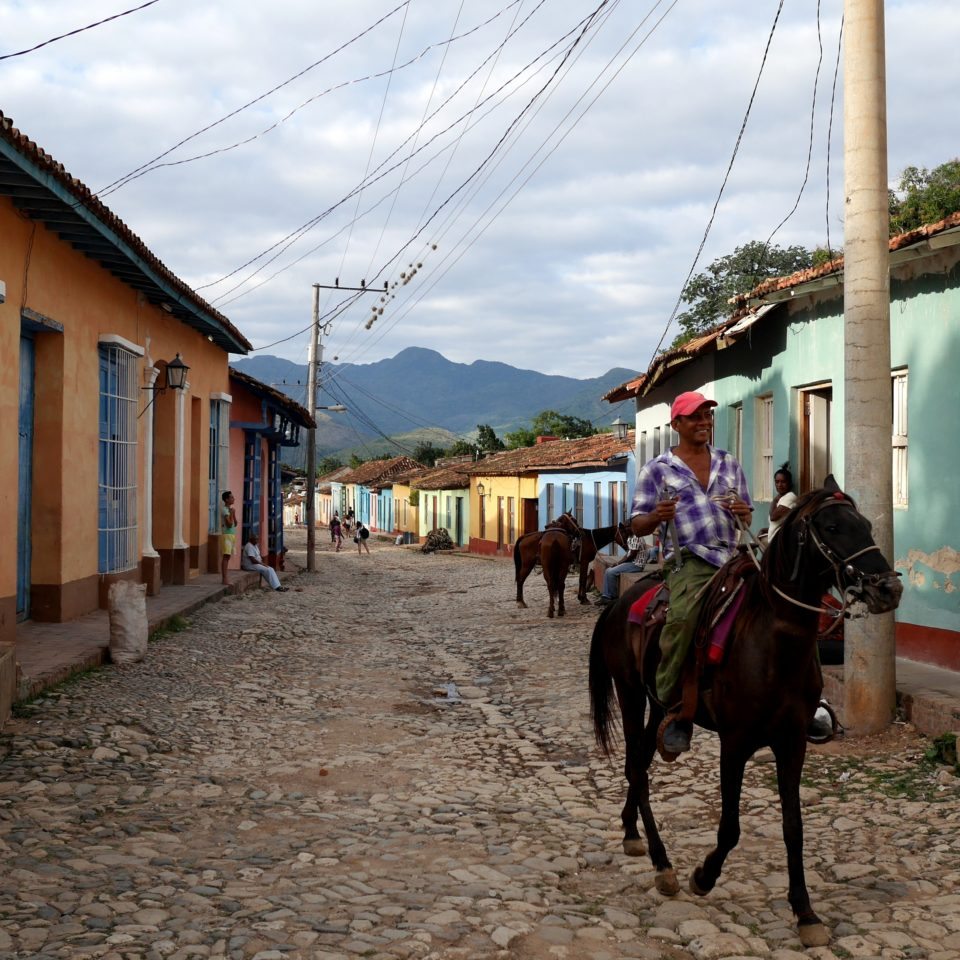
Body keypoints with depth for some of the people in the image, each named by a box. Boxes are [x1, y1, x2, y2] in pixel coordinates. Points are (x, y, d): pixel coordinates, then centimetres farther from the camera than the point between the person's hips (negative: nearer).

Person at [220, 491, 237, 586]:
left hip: (232, 535, 9)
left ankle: (225, 577, 11)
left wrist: (234, 514, 5)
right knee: (226, 556, -12)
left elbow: (235, 524, 16)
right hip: (226, 535, -9)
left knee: (228, 556, 9)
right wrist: (232, 513, -11)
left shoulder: (230, 509, 16)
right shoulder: (224, 510, -12)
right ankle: (224, 578, -15)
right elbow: (229, 524, -19)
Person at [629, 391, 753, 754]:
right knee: (683, 616, -33)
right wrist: (657, 516, -16)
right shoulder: (656, 469, 8)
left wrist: (744, 514, -2)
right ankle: (674, 710, -22)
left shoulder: (729, 464, 19)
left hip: (732, 556, 5)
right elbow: (637, 525, 6)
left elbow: (747, 521, 23)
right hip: (689, 560, -5)